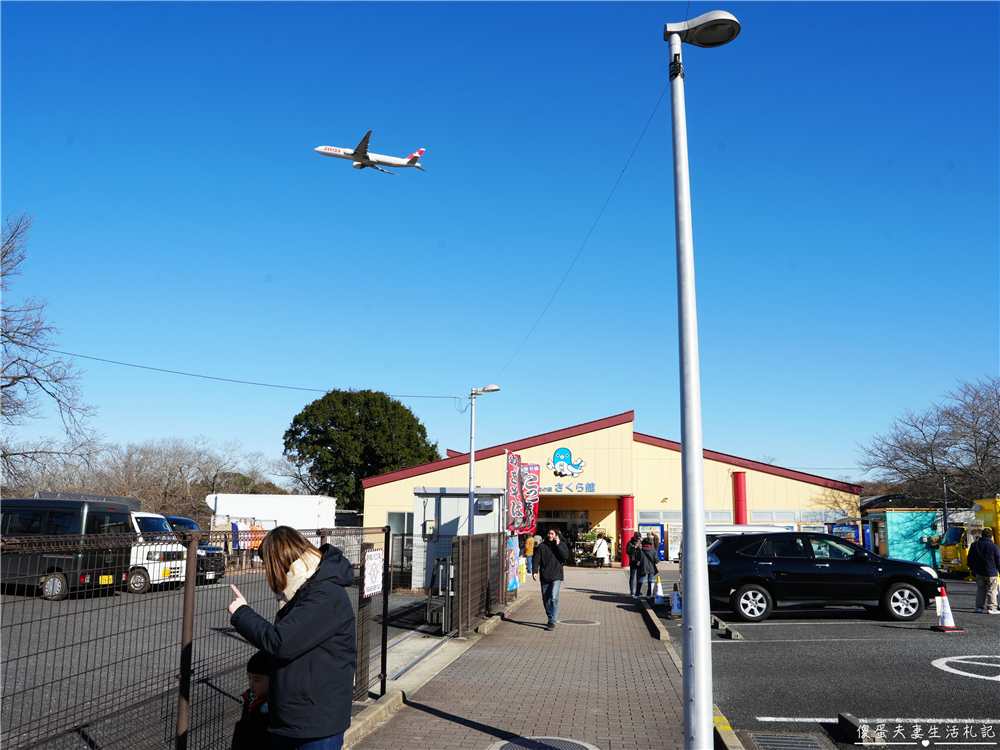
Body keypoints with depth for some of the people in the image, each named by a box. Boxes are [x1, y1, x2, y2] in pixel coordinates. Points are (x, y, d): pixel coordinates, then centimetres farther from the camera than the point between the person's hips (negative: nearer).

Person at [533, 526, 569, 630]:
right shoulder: (542, 546, 8)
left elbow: (566, 556, -10)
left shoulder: (562, 544, 5)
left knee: (554, 598, -16)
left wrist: (558, 545, -11)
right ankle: (550, 617, 25)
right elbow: (537, 560, 4)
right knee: (546, 600, 7)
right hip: (544, 578, 3)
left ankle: (553, 622, -14)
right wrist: (535, 571, -10)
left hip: (556, 576, -3)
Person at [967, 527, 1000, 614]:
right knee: (991, 590, 1)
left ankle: (979, 607, 13)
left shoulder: (974, 545, 5)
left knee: (980, 589, 12)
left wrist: (972, 568, 23)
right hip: (991, 572, -4)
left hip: (979, 572, 4)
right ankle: (991, 608, 1)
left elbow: (970, 559, 12)